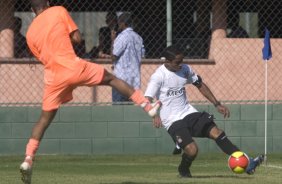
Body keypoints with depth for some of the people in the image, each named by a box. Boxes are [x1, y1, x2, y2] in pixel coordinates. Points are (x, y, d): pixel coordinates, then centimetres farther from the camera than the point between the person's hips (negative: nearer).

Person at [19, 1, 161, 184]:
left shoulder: (30, 33, 13)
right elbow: (77, 37, 4)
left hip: (54, 77, 3)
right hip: (73, 67, -3)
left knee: (45, 118, 13)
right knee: (111, 78, 18)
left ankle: (28, 159, 1)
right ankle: (148, 106, 18)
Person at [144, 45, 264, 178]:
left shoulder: (185, 69, 4)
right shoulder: (159, 76, -14)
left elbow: (200, 85, 19)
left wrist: (217, 104, 13)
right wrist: (155, 116, -38)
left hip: (188, 112, 6)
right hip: (172, 120, -6)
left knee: (216, 132, -14)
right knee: (192, 149, -22)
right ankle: (183, 170, 13)